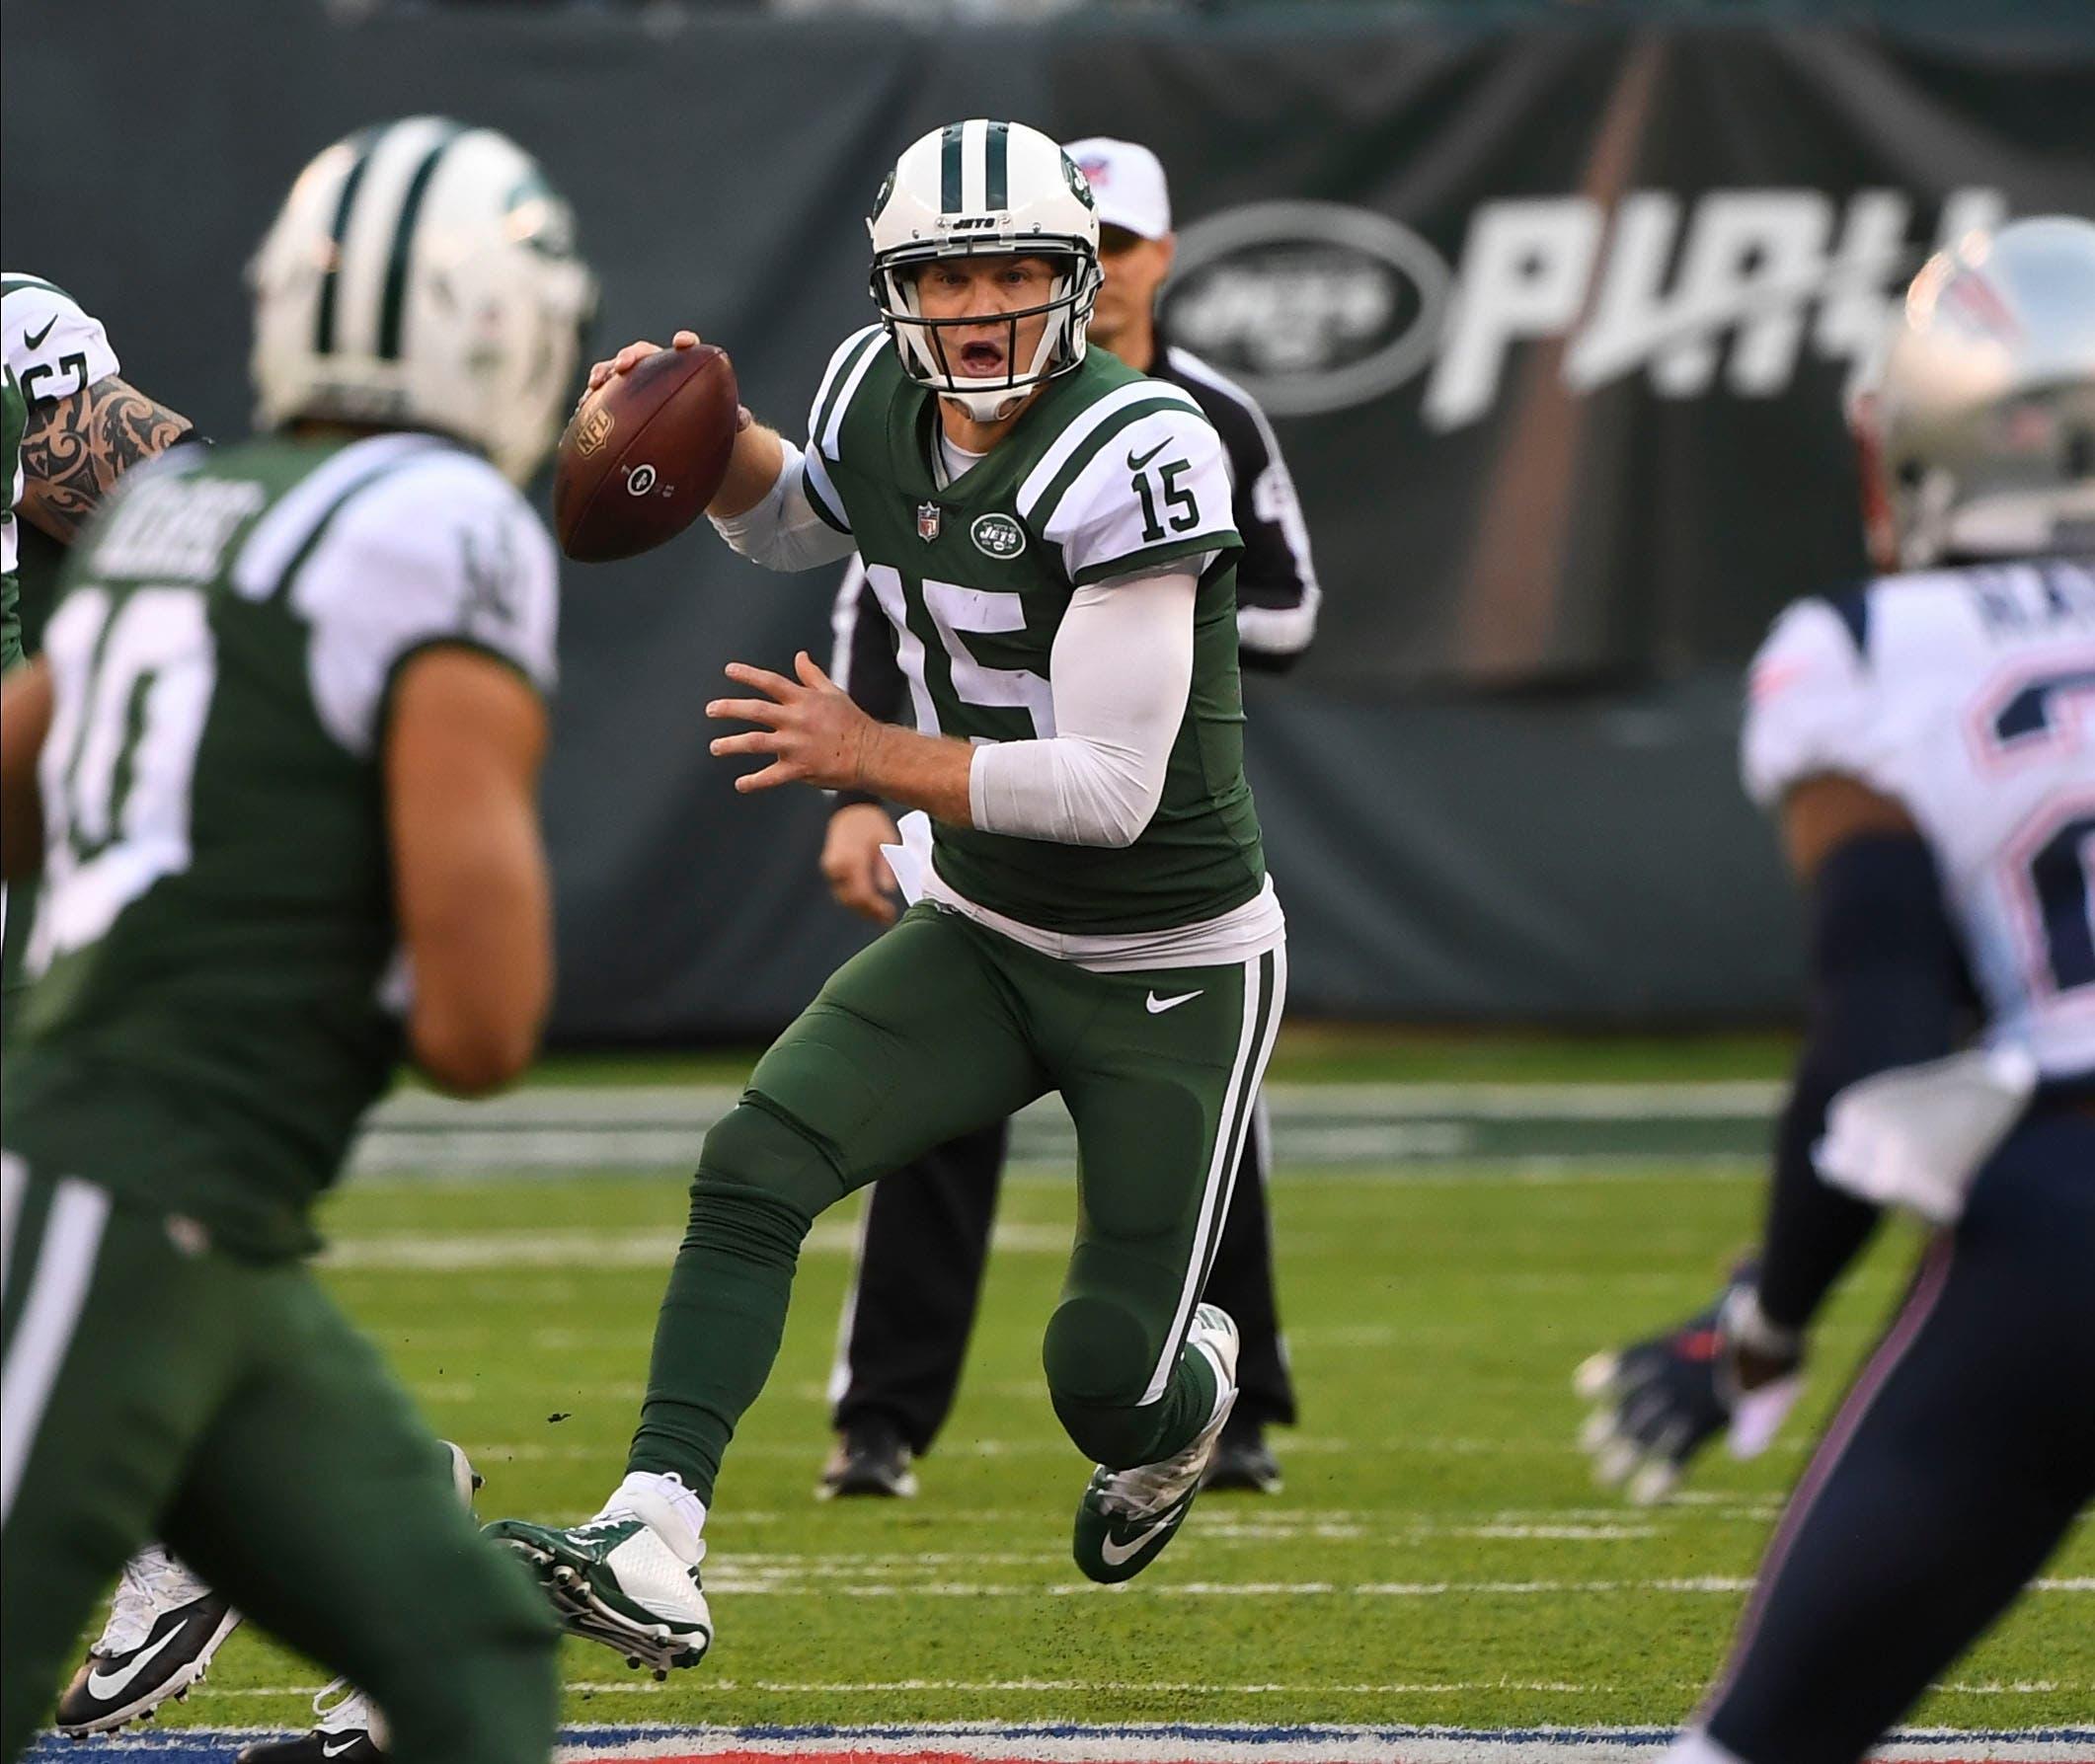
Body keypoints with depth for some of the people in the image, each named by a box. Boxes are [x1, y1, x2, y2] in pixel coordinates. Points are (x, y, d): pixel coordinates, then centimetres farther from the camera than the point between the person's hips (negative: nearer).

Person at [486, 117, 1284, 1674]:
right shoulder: (882, 403, -4)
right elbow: (788, 523, 23)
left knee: (1109, 1385, 0)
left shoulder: (1136, 456, -26)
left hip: (1174, 973, -6)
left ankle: (1192, 1388, 38)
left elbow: (1110, 790, -27)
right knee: (754, 1164, -18)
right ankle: (654, 1549, -23)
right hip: (982, 938, 6)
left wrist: (871, 758, -22)